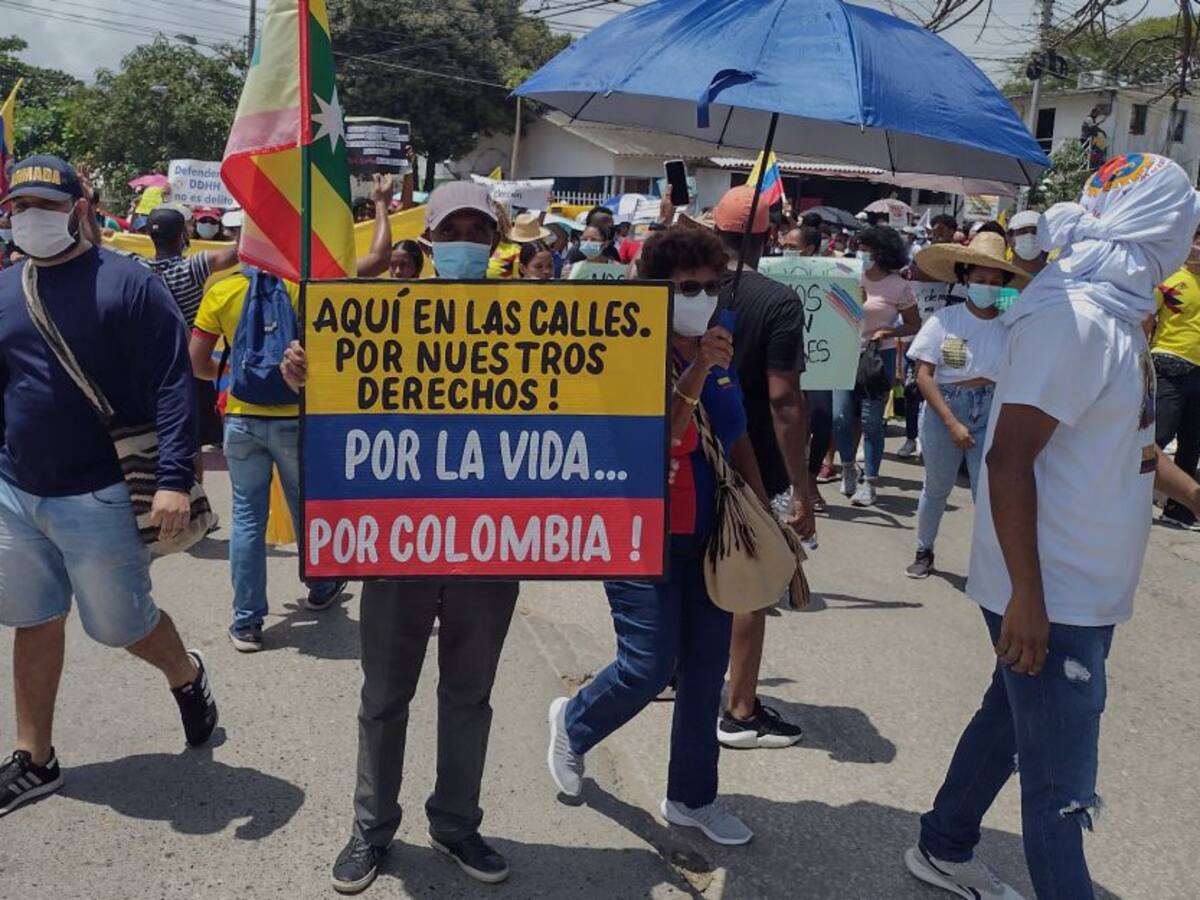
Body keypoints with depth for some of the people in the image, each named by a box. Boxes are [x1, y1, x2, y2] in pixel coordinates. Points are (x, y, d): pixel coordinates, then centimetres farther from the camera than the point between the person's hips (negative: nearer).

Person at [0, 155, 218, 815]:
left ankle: (187, 676, 38)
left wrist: (173, 479, -24)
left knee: (121, 624, 6)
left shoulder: (127, 284, -10)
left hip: (97, 498, -5)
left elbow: (172, 388, -15)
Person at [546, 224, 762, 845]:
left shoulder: (717, 354, 7)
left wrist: (762, 514, 11)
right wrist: (695, 373, -30)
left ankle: (692, 797, 29)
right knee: (649, 666, -5)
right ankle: (572, 724, 28)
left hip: (709, 537, 7)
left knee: (706, 670, 11)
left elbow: (737, 442, 15)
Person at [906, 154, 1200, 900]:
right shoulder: (1074, 319, -21)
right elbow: (1009, 459, -25)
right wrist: (1027, 597, -25)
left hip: (1084, 588, 10)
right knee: (1061, 781, 2)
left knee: (1009, 722, 23)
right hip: (1054, 595, -10)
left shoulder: (1116, 314, 9)